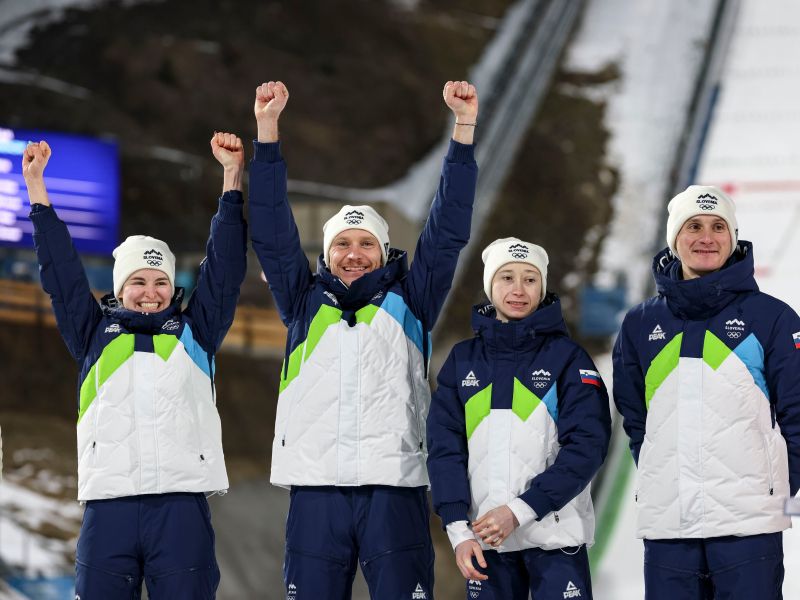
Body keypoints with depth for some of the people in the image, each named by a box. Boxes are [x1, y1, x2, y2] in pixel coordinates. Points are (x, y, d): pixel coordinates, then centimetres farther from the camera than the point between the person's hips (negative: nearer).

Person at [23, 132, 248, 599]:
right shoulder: (97, 334, 18)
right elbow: (61, 272, 17)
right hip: (108, 503, 1)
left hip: (183, 501, -1)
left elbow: (225, 268, 13)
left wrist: (233, 176, 10)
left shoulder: (195, 334, 17)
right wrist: (36, 186, 15)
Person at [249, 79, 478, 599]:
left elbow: (448, 233, 6)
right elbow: (273, 233, 9)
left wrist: (464, 129, -2)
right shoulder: (305, 303, 15)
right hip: (316, 489, 1)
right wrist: (268, 128, 1)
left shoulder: (409, 303, 12)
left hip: (395, 487, -1)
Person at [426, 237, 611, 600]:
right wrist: (458, 528, -8)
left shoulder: (567, 357, 0)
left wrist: (520, 510, -15)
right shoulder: (463, 359, 8)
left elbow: (588, 446, -8)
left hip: (555, 536, -3)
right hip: (484, 539, 3)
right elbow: (445, 446, 4)